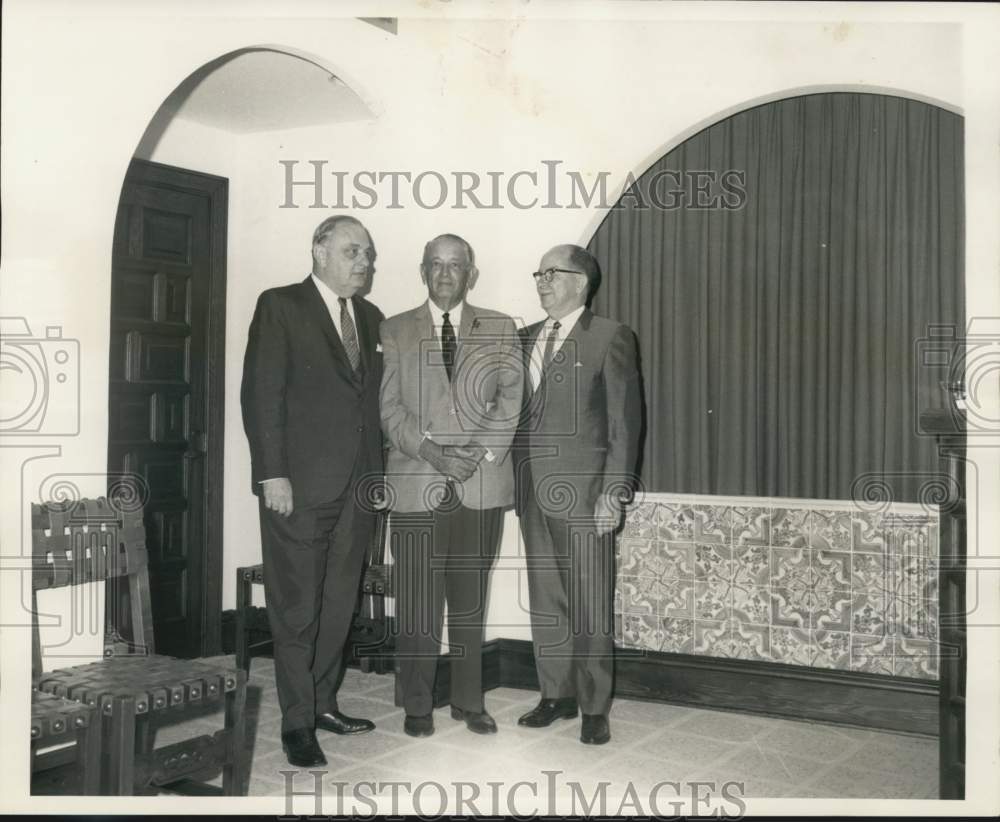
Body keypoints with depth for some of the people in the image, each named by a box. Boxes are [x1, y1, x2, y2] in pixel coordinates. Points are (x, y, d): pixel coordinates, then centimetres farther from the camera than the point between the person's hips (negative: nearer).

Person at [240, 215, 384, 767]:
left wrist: (378, 470, 7)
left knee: (339, 602, 12)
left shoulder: (370, 318, 15)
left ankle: (324, 702, 25)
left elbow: (372, 398, 14)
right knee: (297, 607, 1)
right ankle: (297, 721, 11)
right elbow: (261, 394, -9)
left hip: (358, 485, 6)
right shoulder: (280, 306, -3)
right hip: (300, 484, -6)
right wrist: (272, 473, -14)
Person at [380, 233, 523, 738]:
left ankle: (469, 701, 19)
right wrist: (430, 451, -12)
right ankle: (416, 705, 14)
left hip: (482, 484, 1)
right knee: (417, 602, 1)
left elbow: (510, 400, 4)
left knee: (470, 600, 8)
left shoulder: (500, 330, 11)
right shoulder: (395, 331, 9)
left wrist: (481, 452, -10)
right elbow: (389, 405, 2)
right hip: (416, 486, -1)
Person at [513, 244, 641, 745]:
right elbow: (517, 411, 15)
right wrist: (517, 480, 6)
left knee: (590, 604, -1)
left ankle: (594, 708, 10)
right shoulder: (526, 339, 15)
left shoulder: (609, 338, -2)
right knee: (545, 601, 11)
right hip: (533, 491, 6)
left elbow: (625, 421, -5)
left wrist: (614, 492, -11)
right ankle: (557, 695, 23)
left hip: (583, 491, -5)